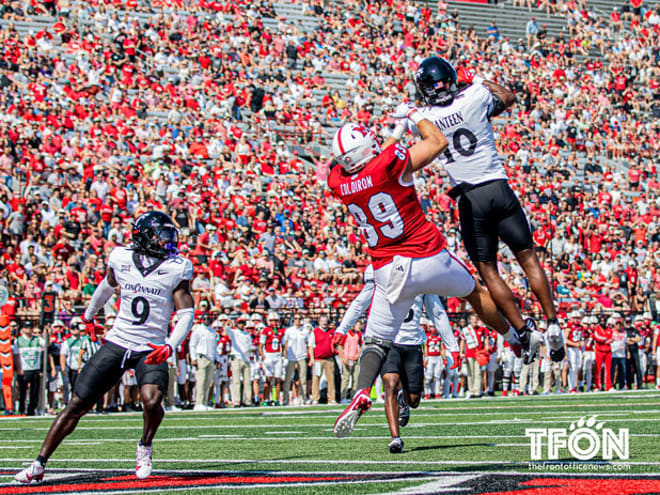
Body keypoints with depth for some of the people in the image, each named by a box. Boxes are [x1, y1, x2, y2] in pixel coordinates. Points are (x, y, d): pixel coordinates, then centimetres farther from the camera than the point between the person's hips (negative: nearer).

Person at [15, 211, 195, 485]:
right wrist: (89, 314, 41)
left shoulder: (175, 269, -6)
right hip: (117, 344, 2)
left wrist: (170, 346, -27)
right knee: (77, 404, -1)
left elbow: (186, 314, -9)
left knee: (152, 402, -28)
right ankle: (38, 465, 7)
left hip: (150, 350, -2)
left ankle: (145, 448, 5)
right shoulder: (121, 259, 0)